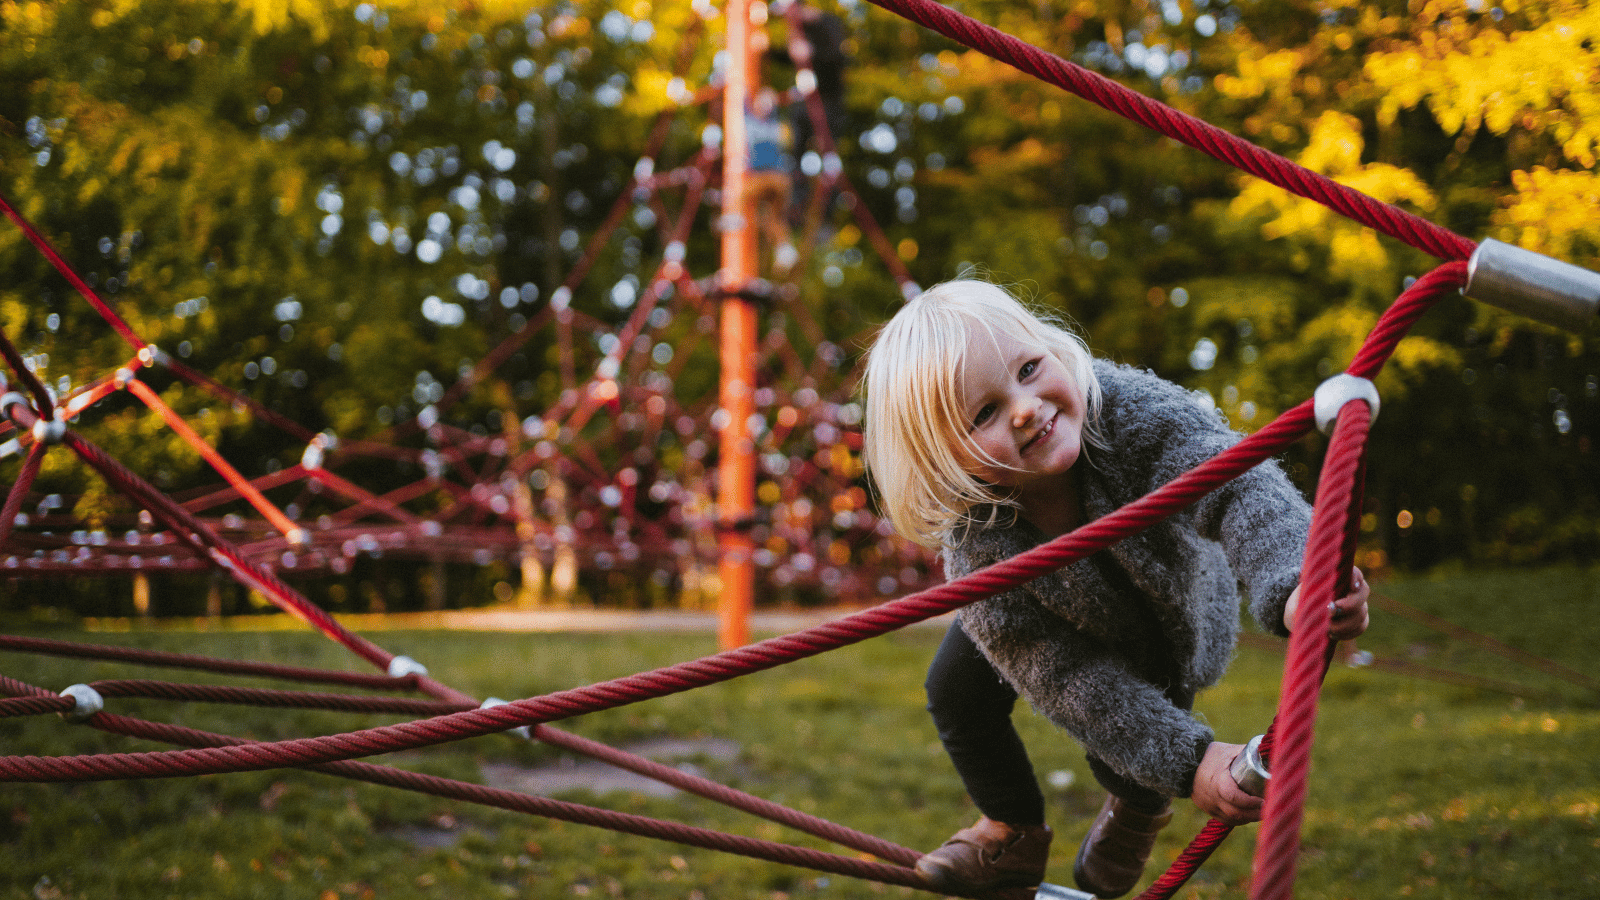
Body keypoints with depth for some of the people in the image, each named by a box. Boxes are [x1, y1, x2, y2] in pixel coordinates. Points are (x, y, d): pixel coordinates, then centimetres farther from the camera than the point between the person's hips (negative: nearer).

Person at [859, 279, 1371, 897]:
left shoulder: (1130, 410, -43)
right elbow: (1071, 681, -34)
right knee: (956, 694, 0)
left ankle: (1139, 811, 38)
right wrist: (1185, 761, -44)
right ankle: (1014, 835, 29)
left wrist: (1290, 587, -80)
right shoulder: (975, 546, -39)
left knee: (1124, 765, -3)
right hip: (1075, 625, 1)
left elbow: (1234, 486, -59)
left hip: (1173, 610, -1)